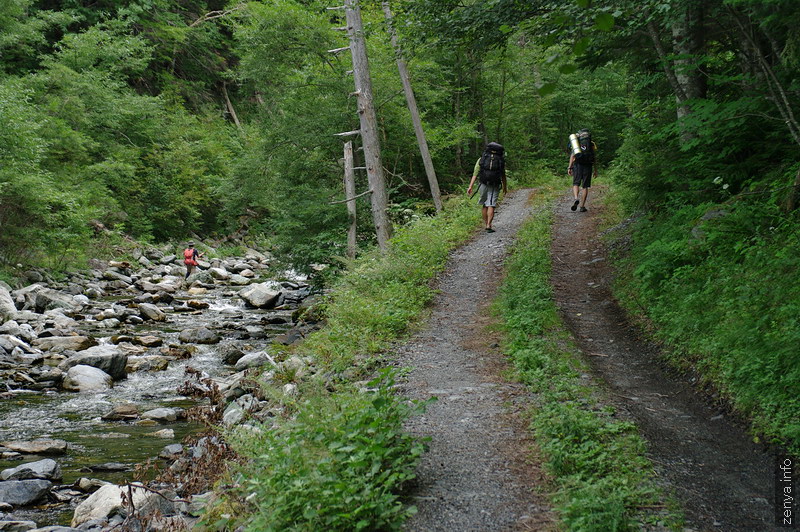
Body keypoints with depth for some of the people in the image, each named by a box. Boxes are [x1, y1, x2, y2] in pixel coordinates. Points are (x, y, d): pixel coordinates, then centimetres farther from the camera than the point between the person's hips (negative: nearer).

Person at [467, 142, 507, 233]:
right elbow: (503, 175, 14)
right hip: (495, 187, -1)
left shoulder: (481, 159, 7)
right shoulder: (501, 160, 7)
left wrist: (470, 187, -4)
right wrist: (505, 187, 27)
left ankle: (486, 224, 20)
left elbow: (475, 174, 0)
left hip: (484, 185, 1)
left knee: (485, 205, 16)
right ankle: (488, 226, -15)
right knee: (491, 206, -4)